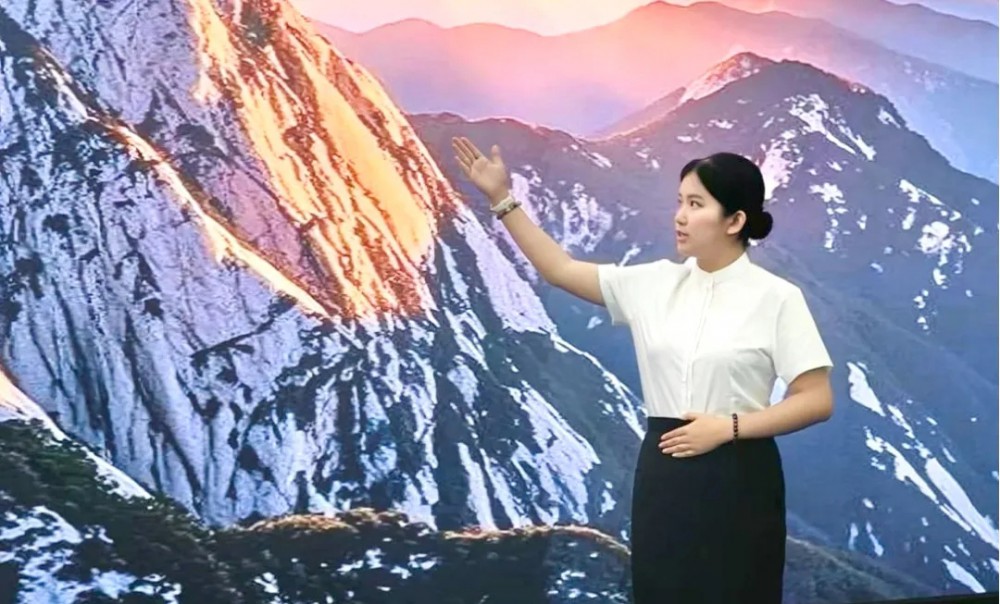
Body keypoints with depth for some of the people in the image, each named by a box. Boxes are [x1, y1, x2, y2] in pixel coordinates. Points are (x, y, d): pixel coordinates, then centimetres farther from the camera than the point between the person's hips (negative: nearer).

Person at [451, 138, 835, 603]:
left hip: (737, 480, -4)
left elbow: (817, 400, -9)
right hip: (663, 475, 4)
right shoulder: (655, 284, 5)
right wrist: (501, 199, 3)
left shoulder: (776, 298, -7)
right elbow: (561, 270, 7)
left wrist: (728, 426, -16)